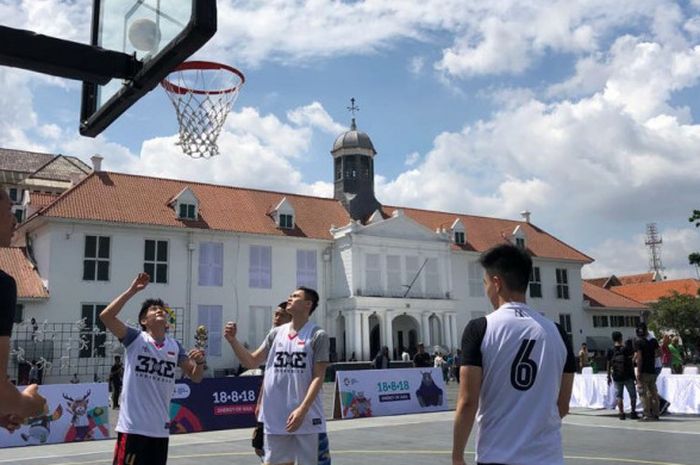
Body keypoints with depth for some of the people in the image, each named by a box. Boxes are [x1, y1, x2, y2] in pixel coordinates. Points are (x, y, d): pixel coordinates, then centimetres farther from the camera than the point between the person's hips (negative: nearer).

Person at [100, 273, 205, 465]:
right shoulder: (135, 338, -4)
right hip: (132, 426, -5)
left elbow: (195, 377, 8)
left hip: (160, 428, 5)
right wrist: (132, 290, -18)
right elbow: (106, 316, -18)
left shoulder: (175, 346, 7)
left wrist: (199, 362, -13)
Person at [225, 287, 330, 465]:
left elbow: (318, 377, -10)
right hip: (275, 419, 5)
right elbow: (252, 361, 11)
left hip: (307, 419, -5)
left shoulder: (318, 336, -6)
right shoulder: (276, 333, 9)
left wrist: (302, 410, -20)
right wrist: (233, 340, -3)